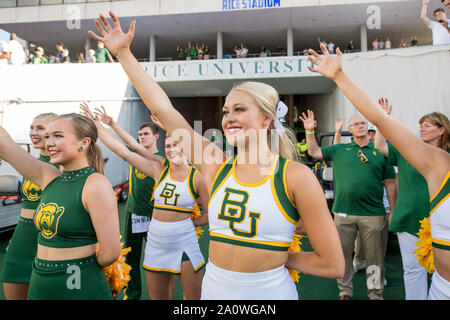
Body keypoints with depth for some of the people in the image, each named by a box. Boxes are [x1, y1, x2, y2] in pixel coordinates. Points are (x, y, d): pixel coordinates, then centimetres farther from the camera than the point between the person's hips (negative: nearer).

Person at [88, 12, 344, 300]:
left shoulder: (295, 176, -16)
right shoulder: (216, 166, -5)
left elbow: (333, 265, -12)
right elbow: (163, 109, -6)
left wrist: (276, 257, -3)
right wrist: (123, 53, -3)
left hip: (270, 291, -3)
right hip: (214, 288, 4)